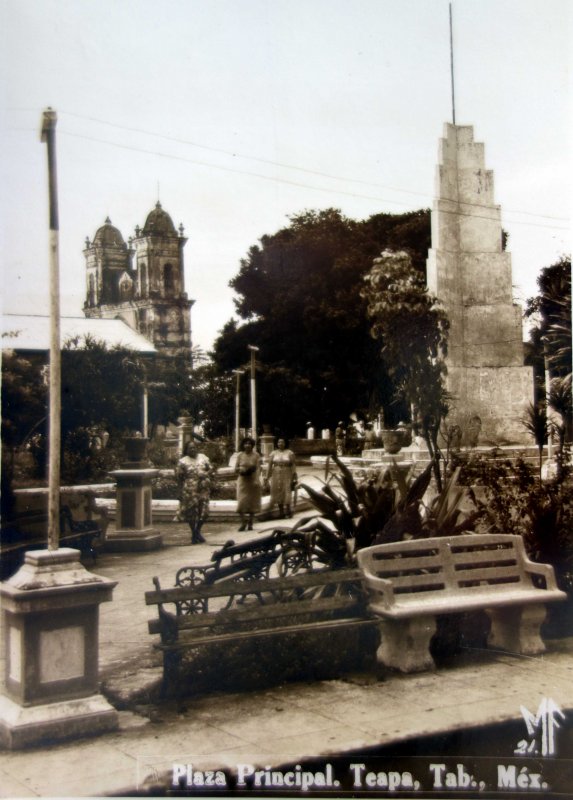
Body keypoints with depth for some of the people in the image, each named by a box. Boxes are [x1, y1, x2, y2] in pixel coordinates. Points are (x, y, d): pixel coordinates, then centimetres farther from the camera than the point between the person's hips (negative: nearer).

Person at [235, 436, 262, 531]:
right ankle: (243, 522, -2)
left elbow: (258, 468, -8)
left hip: (253, 481, -1)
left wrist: (257, 480, -20)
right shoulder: (240, 455, 4)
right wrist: (241, 469, -15)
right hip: (242, 481, 1)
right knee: (242, 501, -9)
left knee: (252, 502, 6)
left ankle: (250, 523, 17)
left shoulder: (256, 455, -2)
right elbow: (235, 468, 7)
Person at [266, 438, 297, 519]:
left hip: (286, 475, -2)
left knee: (287, 492, -5)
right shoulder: (273, 453, 5)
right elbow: (269, 465, 3)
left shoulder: (290, 453, -1)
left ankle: (288, 510, 5)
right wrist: (267, 477, -2)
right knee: (278, 492, 3)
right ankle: (281, 511, 11)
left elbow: (293, 465, -4)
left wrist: (294, 477, -10)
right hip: (276, 475, 2)